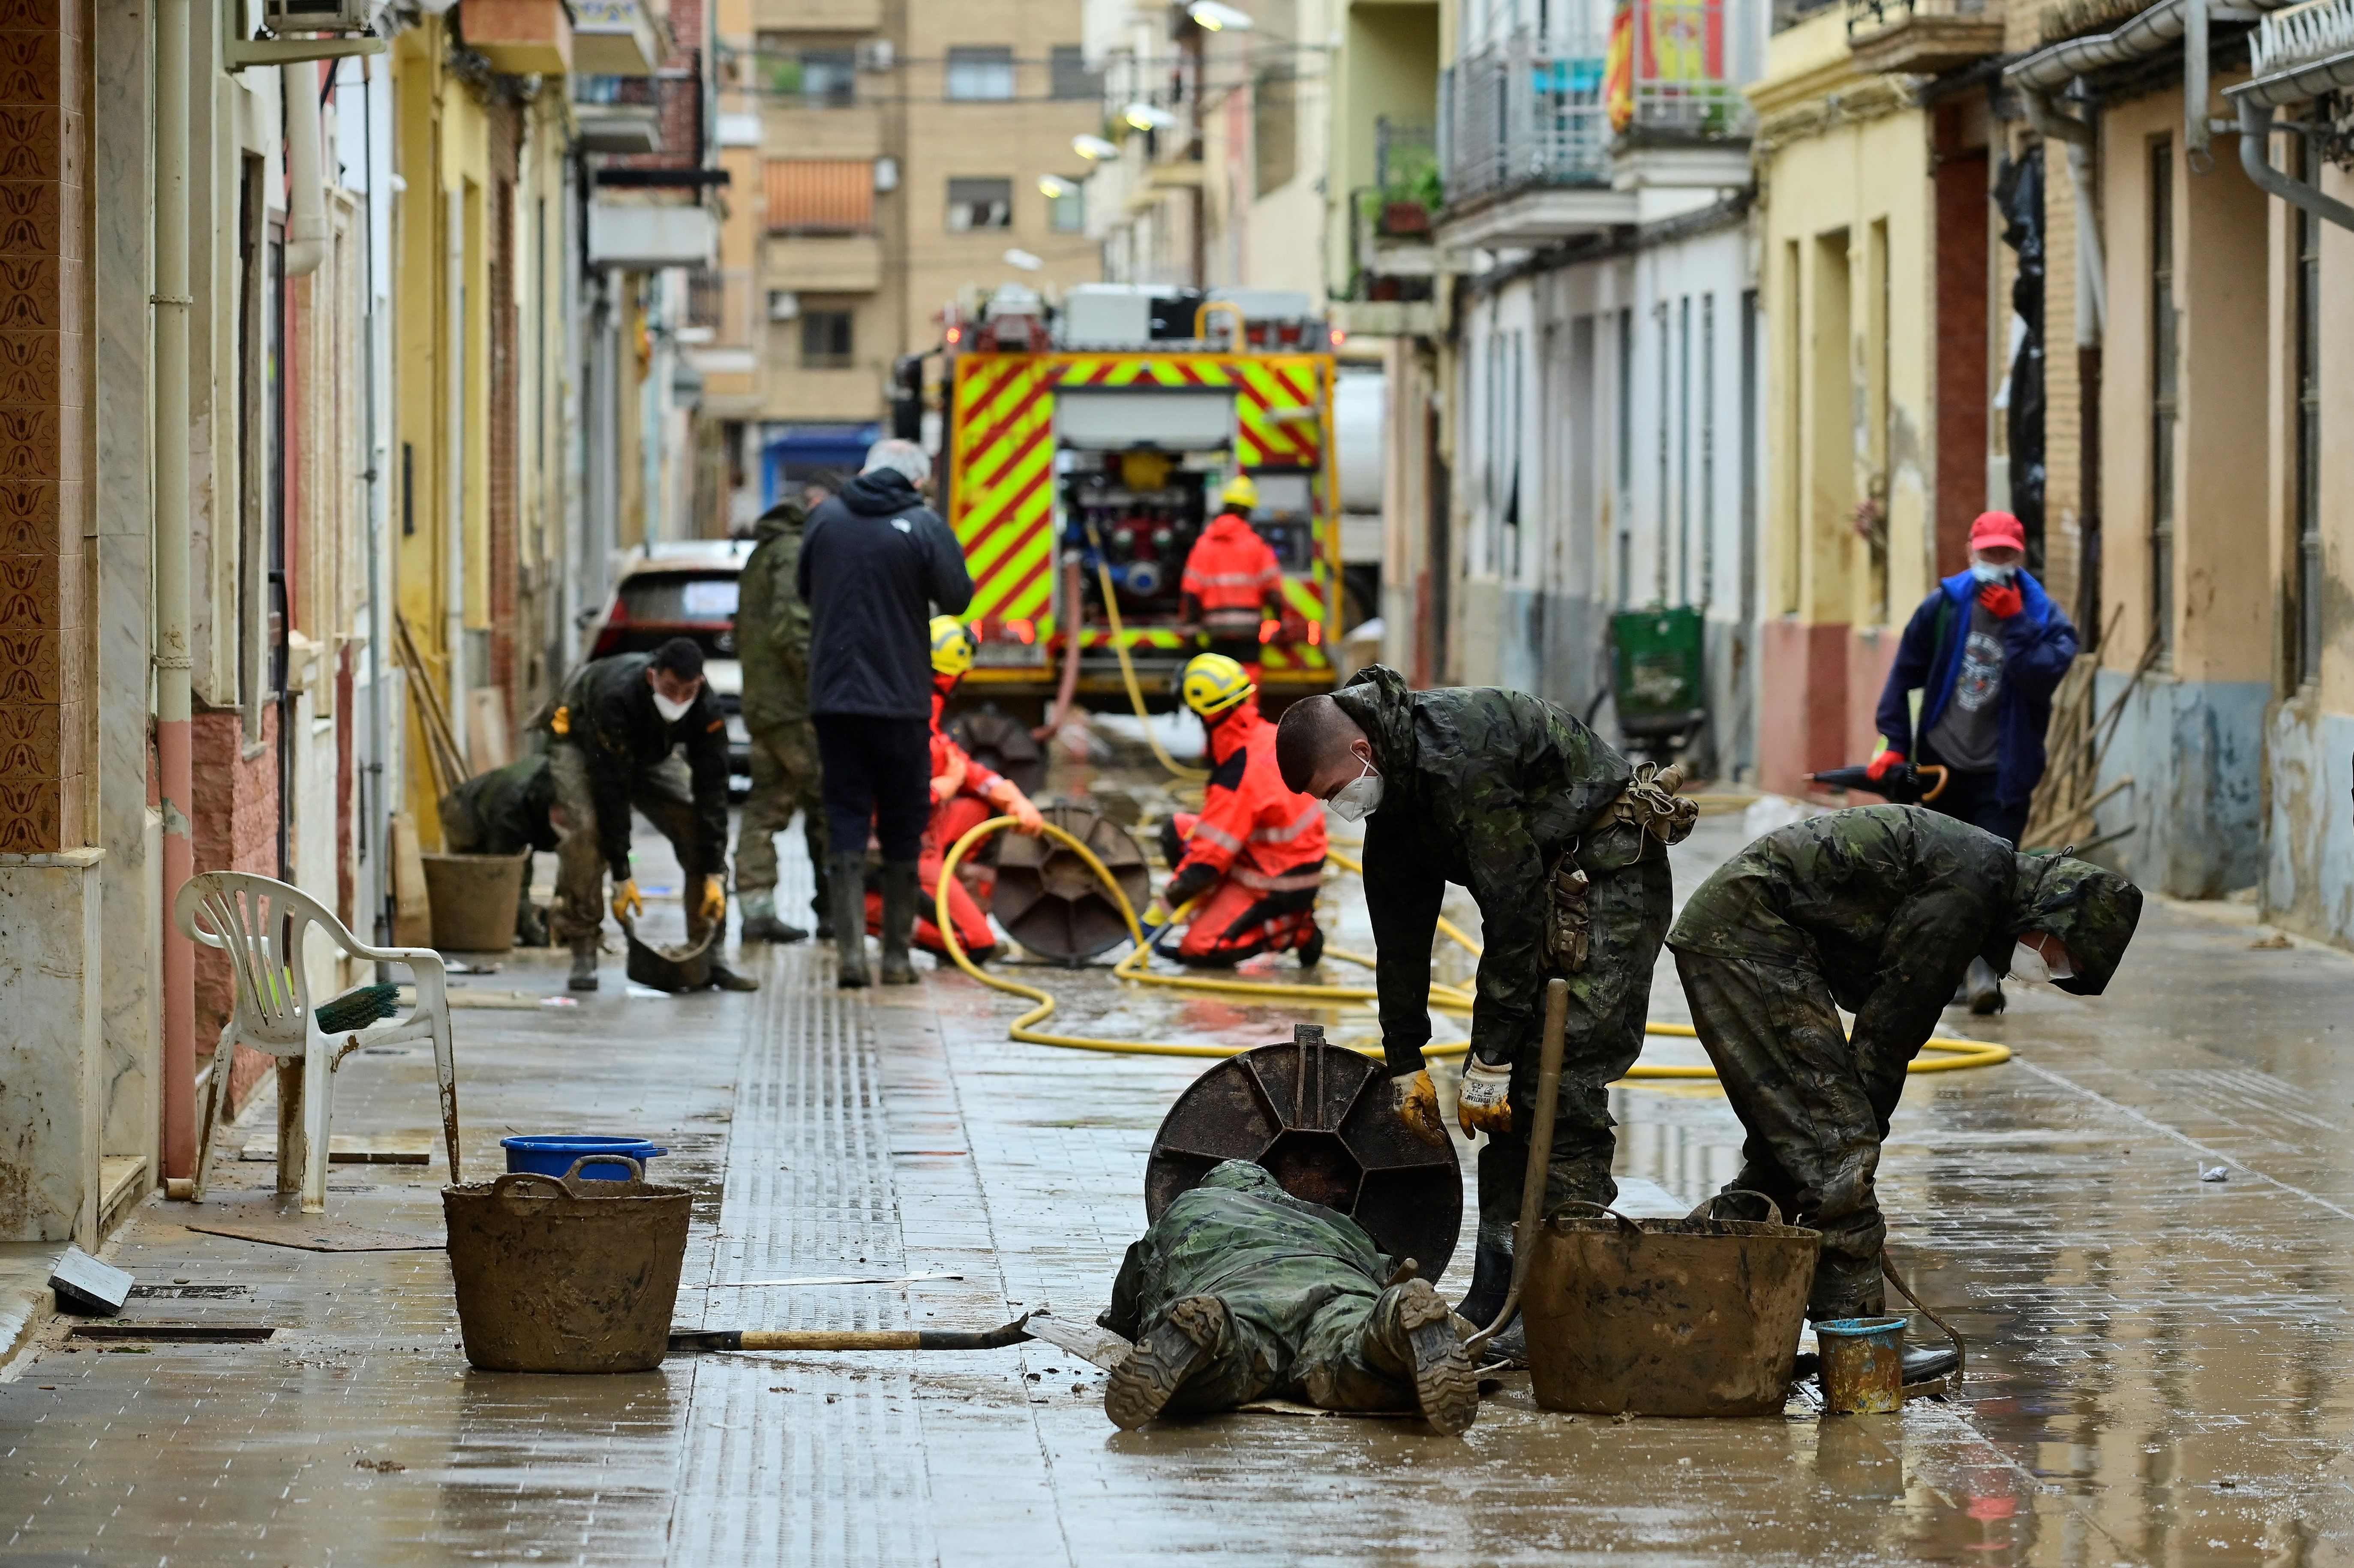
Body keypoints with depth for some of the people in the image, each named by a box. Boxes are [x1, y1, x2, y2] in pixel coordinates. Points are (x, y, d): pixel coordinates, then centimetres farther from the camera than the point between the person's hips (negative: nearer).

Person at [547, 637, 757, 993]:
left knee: (703, 831, -13)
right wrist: (622, 876, -37)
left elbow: (711, 791, -25)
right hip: (582, 746, -4)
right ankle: (583, 955, -21)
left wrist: (715, 876, -29)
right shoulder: (617, 697, -42)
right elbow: (611, 791, -38)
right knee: (586, 830, -30)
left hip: (652, 755, 4)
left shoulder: (707, 710, -29)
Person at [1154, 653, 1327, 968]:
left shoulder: (1237, 779, -29)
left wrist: (1173, 894, -9)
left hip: (1277, 889, -9)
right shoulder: (1269, 735, -4)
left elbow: (1208, 859, -23)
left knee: (1197, 952, -11)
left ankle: (1290, 929, -5)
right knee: (1176, 829, 10)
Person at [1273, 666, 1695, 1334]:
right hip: (1546, 881, 9)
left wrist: (1488, 1060, -25)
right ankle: (1496, 1298, 7)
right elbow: (1401, 932, 11)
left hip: (1611, 873, -9)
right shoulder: (1392, 789, 1)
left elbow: (1511, 909, -29)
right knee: (1512, 1094, 4)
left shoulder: (1460, 760, -29)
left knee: (1563, 1083, -16)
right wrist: (1405, 1065, 13)